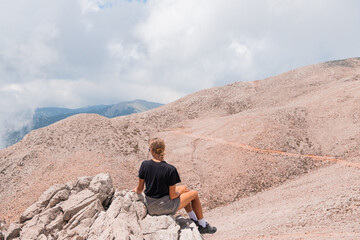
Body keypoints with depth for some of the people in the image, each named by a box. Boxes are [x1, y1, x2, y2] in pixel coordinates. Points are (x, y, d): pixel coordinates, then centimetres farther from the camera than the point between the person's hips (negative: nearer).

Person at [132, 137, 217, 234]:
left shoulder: (145, 165, -11)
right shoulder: (170, 169, -23)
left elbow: (139, 189, 0)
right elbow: (172, 196, -17)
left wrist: (136, 190, 23)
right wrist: (179, 191, 6)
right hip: (165, 207, -6)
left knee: (185, 188, 28)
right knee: (194, 194, 19)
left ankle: (193, 219, 42)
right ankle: (203, 226, 32)